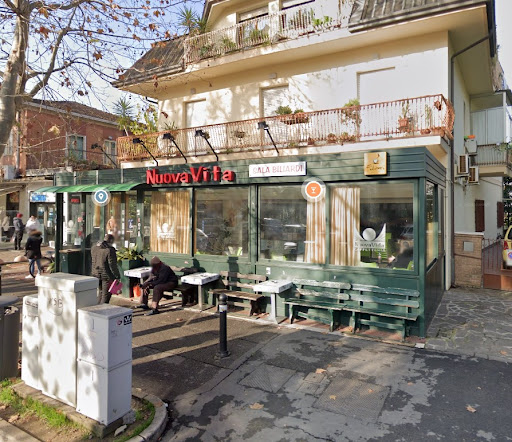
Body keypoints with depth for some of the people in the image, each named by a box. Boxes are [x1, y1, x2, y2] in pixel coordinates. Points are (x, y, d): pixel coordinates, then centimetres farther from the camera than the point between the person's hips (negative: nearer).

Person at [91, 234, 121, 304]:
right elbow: (112, 265, -17)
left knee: (101, 291, 23)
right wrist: (117, 277, -11)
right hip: (107, 275, -7)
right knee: (106, 294, 4)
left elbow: (92, 262, 14)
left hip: (96, 274, 7)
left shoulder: (94, 247, 5)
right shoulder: (110, 250, -18)